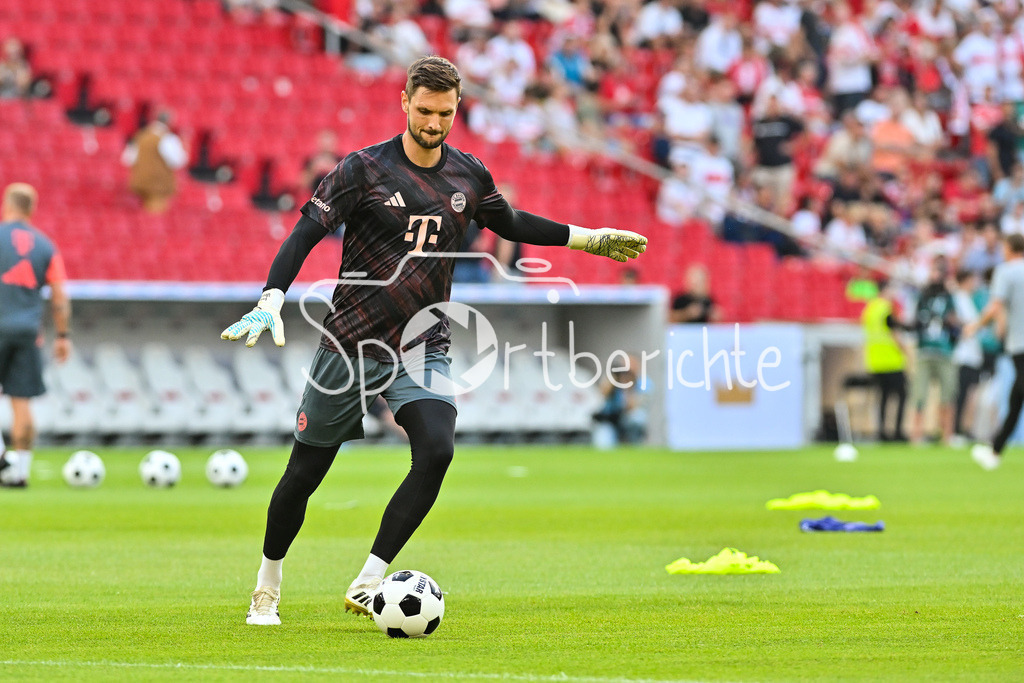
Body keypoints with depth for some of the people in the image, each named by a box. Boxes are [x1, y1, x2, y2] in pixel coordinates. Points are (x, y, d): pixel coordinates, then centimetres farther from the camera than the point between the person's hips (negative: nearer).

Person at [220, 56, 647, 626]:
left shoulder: (469, 176, 4)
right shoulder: (365, 169, -9)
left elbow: (510, 223, 24)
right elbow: (307, 233, -12)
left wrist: (589, 239, 26)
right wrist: (271, 301, -26)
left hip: (424, 347, 2)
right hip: (353, 343, -2)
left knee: (437, 450, -24)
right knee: (307, 471, 5)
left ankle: (367, 584, -17)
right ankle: (267, 587, 29)